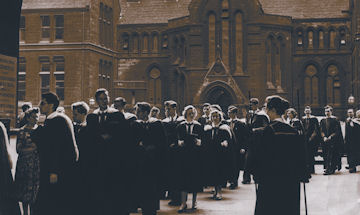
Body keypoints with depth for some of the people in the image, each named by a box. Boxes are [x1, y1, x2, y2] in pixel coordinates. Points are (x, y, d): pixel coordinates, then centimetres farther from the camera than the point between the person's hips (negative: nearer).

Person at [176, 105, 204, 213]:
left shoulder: (199, 126, 6)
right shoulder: (180, 126, 7)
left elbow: (201, 141, 1)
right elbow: (178, 140, 3)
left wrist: (198, 142, -20)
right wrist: (180, 142, -18)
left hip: (196, 156, 0)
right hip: (184, 155, 0)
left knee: (195, 178, 3)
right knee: (183, 178, -5)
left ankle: (194, 201, 15)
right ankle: (183, 203, -4)